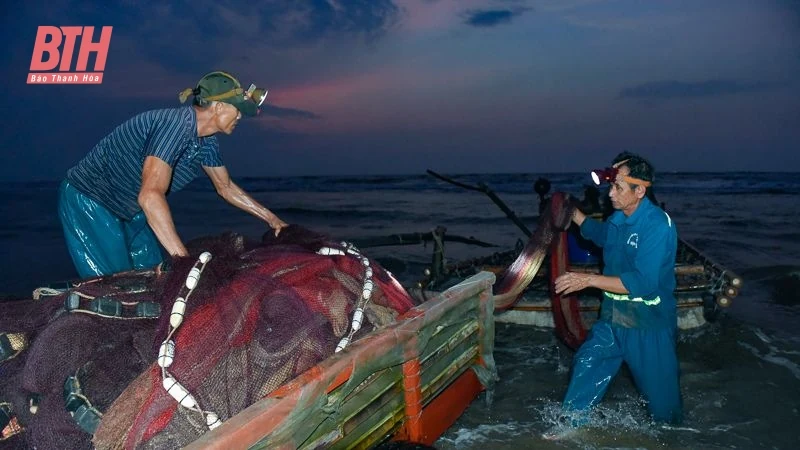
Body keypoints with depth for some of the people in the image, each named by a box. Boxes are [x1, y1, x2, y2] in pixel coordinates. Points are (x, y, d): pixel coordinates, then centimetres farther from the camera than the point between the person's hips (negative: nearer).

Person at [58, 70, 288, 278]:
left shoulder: (206, 142, -2)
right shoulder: (177, 124, -31)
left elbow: (225, 187, 14)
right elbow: (151, 195, -41)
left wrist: (270, 217, 12)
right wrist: (184, 258, -43)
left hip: (129, 211, 9)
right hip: (88, 201, -9)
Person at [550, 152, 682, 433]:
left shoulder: (657, 226, -24)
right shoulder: (618, 218, 1)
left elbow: (642, 283, -31)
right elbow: (600, 234, 27)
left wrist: (588, 279, -30)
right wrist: (572, 213, 16)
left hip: (648, 325, -7)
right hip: (612, 318, 7)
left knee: (660, 397, 11)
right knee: (584, 373, 11)